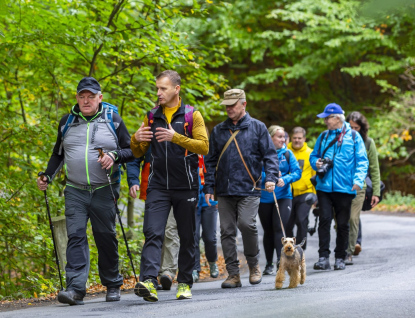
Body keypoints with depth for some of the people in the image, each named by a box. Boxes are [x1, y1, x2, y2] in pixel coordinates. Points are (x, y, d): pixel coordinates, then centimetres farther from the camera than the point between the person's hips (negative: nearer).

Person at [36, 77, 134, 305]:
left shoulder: (113, 120, 4)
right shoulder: (67, 122, 11)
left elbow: (131, 150, 6)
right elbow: (58, 154, 23)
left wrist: (115, 155, -14)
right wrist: (47, 176, 10)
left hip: (104, 192, -1)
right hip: (75, 192, 1)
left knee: (106, 238, 4)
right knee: (75, 236, -11)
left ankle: (112, 286, 20)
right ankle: (75, 288, -19)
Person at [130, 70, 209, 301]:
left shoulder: (192, 115, 1)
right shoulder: (152, 117, 11)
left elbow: (204, 147, -11)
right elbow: (139, 153, 15)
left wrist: (176, 137, -23)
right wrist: (136, 140, -9)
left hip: (186, 187, -1)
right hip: (158, 186, 1)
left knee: (187, 237, 7)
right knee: (153, 233, -14)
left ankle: (185, 283, 18)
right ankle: (148, 281, -26)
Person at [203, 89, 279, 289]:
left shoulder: (257, 128, 6)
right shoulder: (218, 131, 14)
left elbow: (270, 155, 4)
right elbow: (210, 161, 16)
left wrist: (270, 178, -10)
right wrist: (208, 187, 8)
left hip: (249, 189, -4)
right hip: (225, 190, 4)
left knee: (246, 224, -19)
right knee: (227, 231, 0)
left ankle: (253, 264, 3)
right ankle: (233, 274, 6)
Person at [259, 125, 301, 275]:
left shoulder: (287, 153, 4)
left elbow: (297, 172, 1)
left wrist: (285, 179, -16)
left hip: (283, 196, 0)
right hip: (265, 198, 0)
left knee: (279, 228, -14)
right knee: (268, 231, 8)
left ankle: (281, 260, -20)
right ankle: (269, 264, 17)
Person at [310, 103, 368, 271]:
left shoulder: (353, 137, 2)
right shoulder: (323, 136, 13)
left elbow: (362, 161, -1)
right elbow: (313, 156, 22)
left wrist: (358, 180, -15)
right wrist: (316, 163, -2)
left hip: (344, 188, -2)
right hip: (324, 186, 2)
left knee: (343, 224, 5)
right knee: (324, 219, -11)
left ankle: (340, 258, 16)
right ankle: (323, 258, -12)